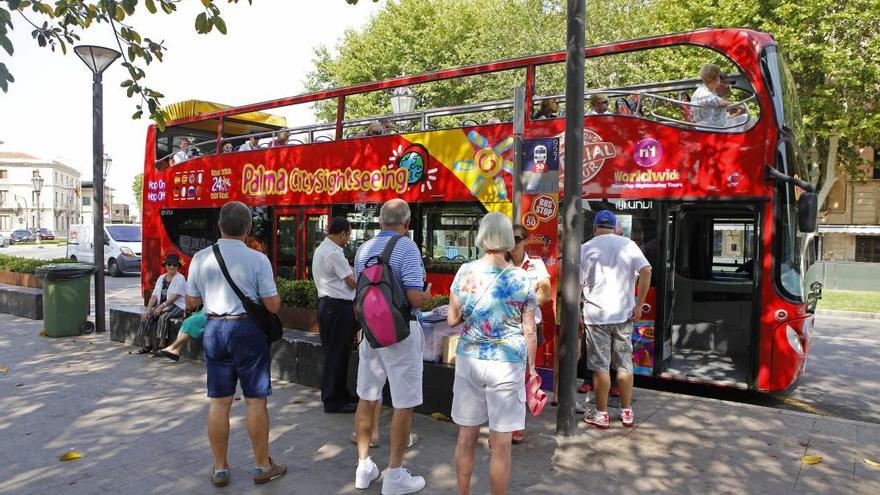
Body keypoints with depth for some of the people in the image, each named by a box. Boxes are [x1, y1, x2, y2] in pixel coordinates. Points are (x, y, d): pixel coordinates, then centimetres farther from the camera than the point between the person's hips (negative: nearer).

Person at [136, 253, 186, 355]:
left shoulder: (180, 278, -7)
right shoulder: (161, 278, 13)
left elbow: (175, 297, -17)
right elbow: (154, 296, 7)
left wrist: (161, 307, -24)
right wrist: (148, 310, -5)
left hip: (176, 306, -7)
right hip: (162, 305, 7)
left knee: (163, 317, -32)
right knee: (146, 316, -13)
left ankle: (162, 345, -19)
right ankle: (148, 345, -6)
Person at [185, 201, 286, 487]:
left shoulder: (201, 258, 0)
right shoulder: (257, 260, -11)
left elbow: (191, 302, 9)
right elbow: (273, 306, -9)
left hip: (214, 330, 4)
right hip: (247, 330, -3)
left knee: (219, 401, 11)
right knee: (256, 400, 6)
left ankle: (220, 469, 21)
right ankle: (262, 466, 18)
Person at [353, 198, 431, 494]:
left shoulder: (363, 249, 8)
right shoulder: (407, 247, -13)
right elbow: (416, 299, -19)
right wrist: (428, 295, 2)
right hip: (400, 330, -6)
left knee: (367, 398, 15)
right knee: (404, 404, 4)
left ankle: (364, 466, 26)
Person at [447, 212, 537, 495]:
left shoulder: (465, 272, -4)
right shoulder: (522, 279, -6)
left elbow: (452, 320, 1)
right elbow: (529, 330, -2)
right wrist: (531, 366, 10)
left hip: (469, 359, 2)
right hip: (508, 363, -2)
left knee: (466, 435, 15)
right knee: (501, 442, 7)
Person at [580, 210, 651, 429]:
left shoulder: (586, 248, -1)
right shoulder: (628, 245, 3)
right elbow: (646, 271, -10)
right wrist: (639, 304, -4)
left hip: (596, 315, -2)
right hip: (624, 314, 2)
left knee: (600, 366, 4)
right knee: (624, 364, 13)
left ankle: (601, 414, 13)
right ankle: (627, 412, 21)